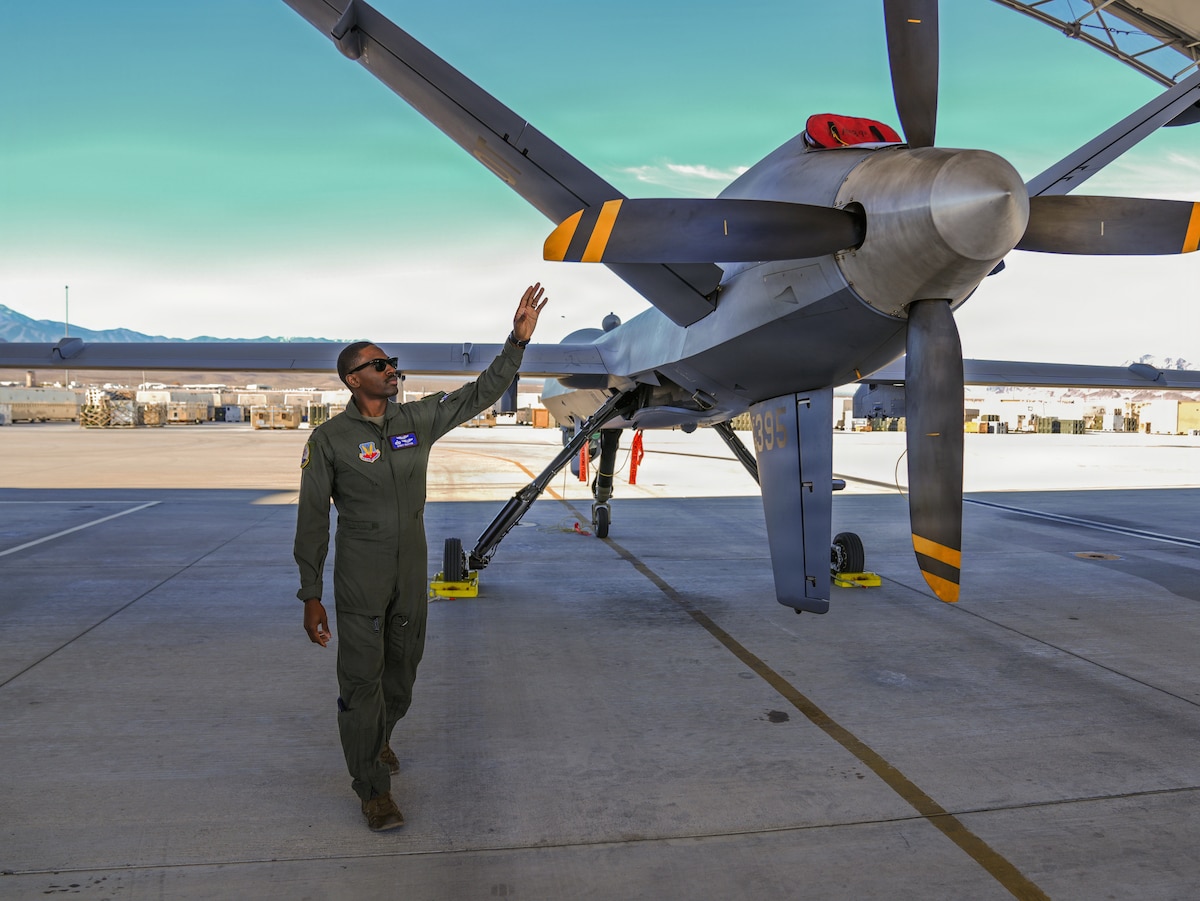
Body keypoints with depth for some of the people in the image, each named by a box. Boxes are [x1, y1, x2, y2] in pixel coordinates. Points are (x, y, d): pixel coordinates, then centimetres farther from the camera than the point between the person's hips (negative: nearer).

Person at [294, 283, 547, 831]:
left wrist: (518, 340, -10)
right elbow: (312, 521, -7)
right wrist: (311, 597, -8)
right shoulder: (329, 439, -11)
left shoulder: (417, 420, -1)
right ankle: (372, 786, 18)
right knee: (361, 678, 1)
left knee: (402, 668, 19)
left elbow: (480, 394, 0)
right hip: (359, 580, -4)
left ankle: (376, 738, 47)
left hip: (411, 574, 5)